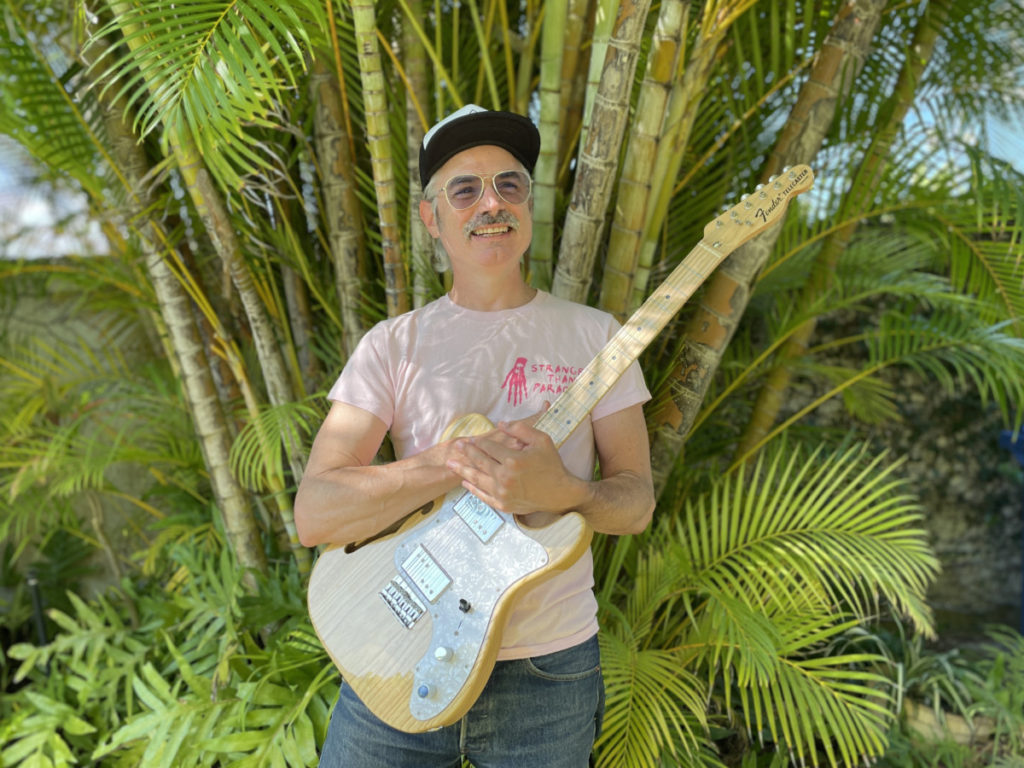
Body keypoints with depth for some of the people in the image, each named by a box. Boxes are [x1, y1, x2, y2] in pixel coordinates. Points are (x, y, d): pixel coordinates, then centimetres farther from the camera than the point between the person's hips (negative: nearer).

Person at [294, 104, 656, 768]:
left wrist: (562, 492, -23)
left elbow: (637, 500, -1)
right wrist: (459, 458, -23)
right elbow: (314, 513, -11)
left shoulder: (593, 335, -1)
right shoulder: (393, 344, -2)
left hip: (548, 666, 0)